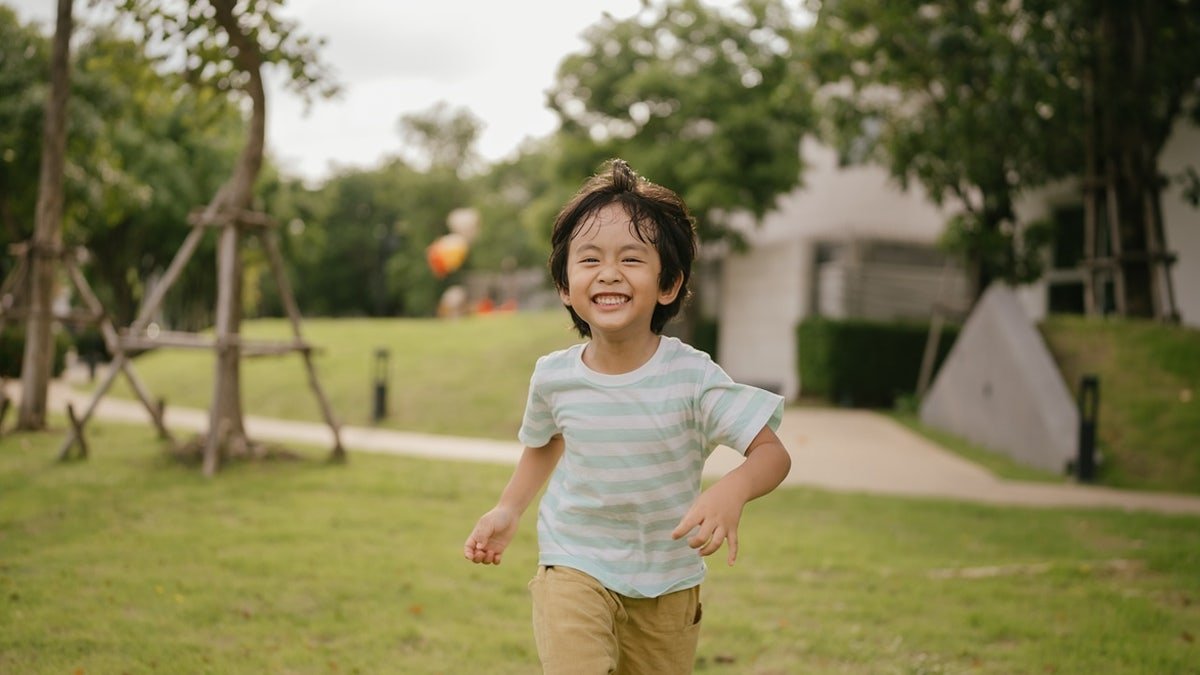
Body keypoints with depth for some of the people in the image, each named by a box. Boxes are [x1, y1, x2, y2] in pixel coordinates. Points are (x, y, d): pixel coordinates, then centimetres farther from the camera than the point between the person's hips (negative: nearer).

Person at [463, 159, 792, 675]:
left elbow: (773, 453, -20)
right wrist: (508, 510, 4)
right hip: (576, 567, 0)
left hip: (669, 580, 0)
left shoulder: (692, 376, -19)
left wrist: (732, 490, -40)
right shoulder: (553, 377, -10)